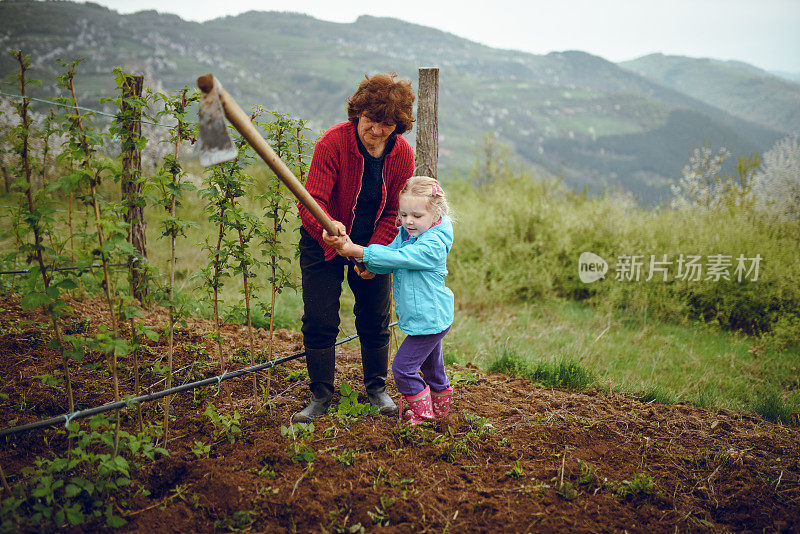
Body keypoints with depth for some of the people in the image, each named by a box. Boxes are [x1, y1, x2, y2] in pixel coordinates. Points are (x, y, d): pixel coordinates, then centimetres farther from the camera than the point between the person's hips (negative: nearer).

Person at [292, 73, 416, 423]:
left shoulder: (402, 154, -14)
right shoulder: (333, 141, -25)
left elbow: (394, 213, -6)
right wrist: (329, 227, -51)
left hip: (374, 244, 3)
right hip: (324, 243, -2)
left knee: (375, 320, 8)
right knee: (319, 321, -4)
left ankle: (377, 388, 28)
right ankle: (320, 396, 12)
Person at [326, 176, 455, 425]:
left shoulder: (433, 244, -23)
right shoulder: (406, 234, 5)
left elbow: (396, 258, -31)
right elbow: (388, 260, -2)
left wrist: (357, 251, -32)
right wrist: (354, 252, -21)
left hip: (429, 319, -9)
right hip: (430, 318, 9)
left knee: (403, 367, -6)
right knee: (431, 367, 24)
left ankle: (423, 412, 11)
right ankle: (440, 407, 42)